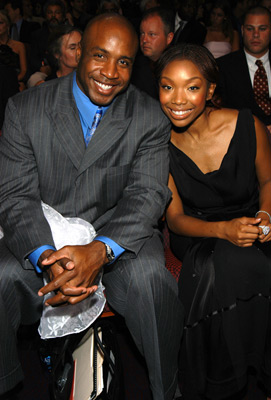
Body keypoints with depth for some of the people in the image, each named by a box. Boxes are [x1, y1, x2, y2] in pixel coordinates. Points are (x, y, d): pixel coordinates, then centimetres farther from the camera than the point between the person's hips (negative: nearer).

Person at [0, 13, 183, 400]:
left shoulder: (151, 118, -2)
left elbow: (147, 196, -10)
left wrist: (100, 251, -31)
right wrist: (47, 258, -28)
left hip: (118, 237, 0)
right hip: (42, 239, 1)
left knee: (150, 279, -31)